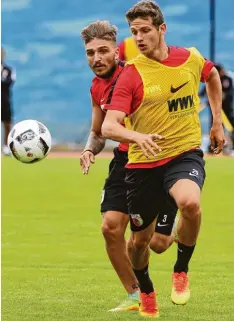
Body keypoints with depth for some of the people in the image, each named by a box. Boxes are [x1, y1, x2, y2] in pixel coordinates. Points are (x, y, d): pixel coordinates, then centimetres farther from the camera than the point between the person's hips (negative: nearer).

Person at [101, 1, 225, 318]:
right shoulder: (131, 74, -11)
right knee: (141, 238, 9)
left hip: (185, 153, 0)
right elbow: (109, 126, -20)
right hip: (143, 162, 0)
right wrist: (138, 137, -40)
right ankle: (146, 292, 41)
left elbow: (212, 75, 25)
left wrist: (217, 122, 22)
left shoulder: (191, 59, -2)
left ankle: (181, 270, -7)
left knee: (190, 202, -33)